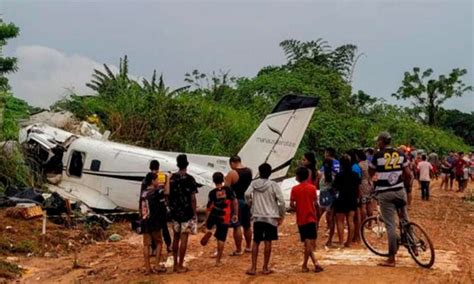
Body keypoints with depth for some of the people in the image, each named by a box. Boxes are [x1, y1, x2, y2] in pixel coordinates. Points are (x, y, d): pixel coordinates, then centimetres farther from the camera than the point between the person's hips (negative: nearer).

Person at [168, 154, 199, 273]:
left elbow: (168, 195, 7)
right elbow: (192, 198, -13)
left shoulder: (171, 178, 2)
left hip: (175, 212, 5)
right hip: (186, 212, -5)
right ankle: (180, 266, 3)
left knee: (176, 237, 15)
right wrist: (194, 213, -5)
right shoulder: (189, 179, -13)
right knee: (183, 238, 0)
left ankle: (175, 264, 21)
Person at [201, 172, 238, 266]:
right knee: (221, 239, 7)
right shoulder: (228, 190, -4)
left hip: (214, 215, 0)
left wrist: (206, 220, 2)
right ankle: (218, 260, 10)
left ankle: (208, 231, 4)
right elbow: (235, 202, -4)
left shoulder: (212, 193, -7)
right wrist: (235, 214, 6)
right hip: (225, 218, 0)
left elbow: (209, 207, -6)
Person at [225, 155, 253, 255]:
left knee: (237, 226, -1)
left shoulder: (232, 174, -15)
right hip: (247, 199, 7)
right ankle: (248, 247, 29)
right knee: (247, 225, 17)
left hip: (236, 200, -7)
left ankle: (238, 250, 2)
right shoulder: (249, 171, 5)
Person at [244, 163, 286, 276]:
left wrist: (251, 205, 2)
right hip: (271, 218, -1)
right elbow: (281, 201, -9)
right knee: (268, 242, 5)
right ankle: (265, 268, 9)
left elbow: (247, 194, -15)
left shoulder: (254, 184, 0)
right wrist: (281, 216, 2)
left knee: (256, 242, 10)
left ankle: (253, 268, 6)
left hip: (257, 217, 2)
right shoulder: (274, 185, -4)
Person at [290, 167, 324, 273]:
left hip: (301, 219, -1)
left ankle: (315, 262, -10)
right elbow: (315, 201, -2)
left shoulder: (295, 189, -5)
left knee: (307, 242, 1)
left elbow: (292, 204, -7)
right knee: (311, 242, 6)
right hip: (311, 217, 1)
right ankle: (305, 265, 5)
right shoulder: (312, 187, -1)